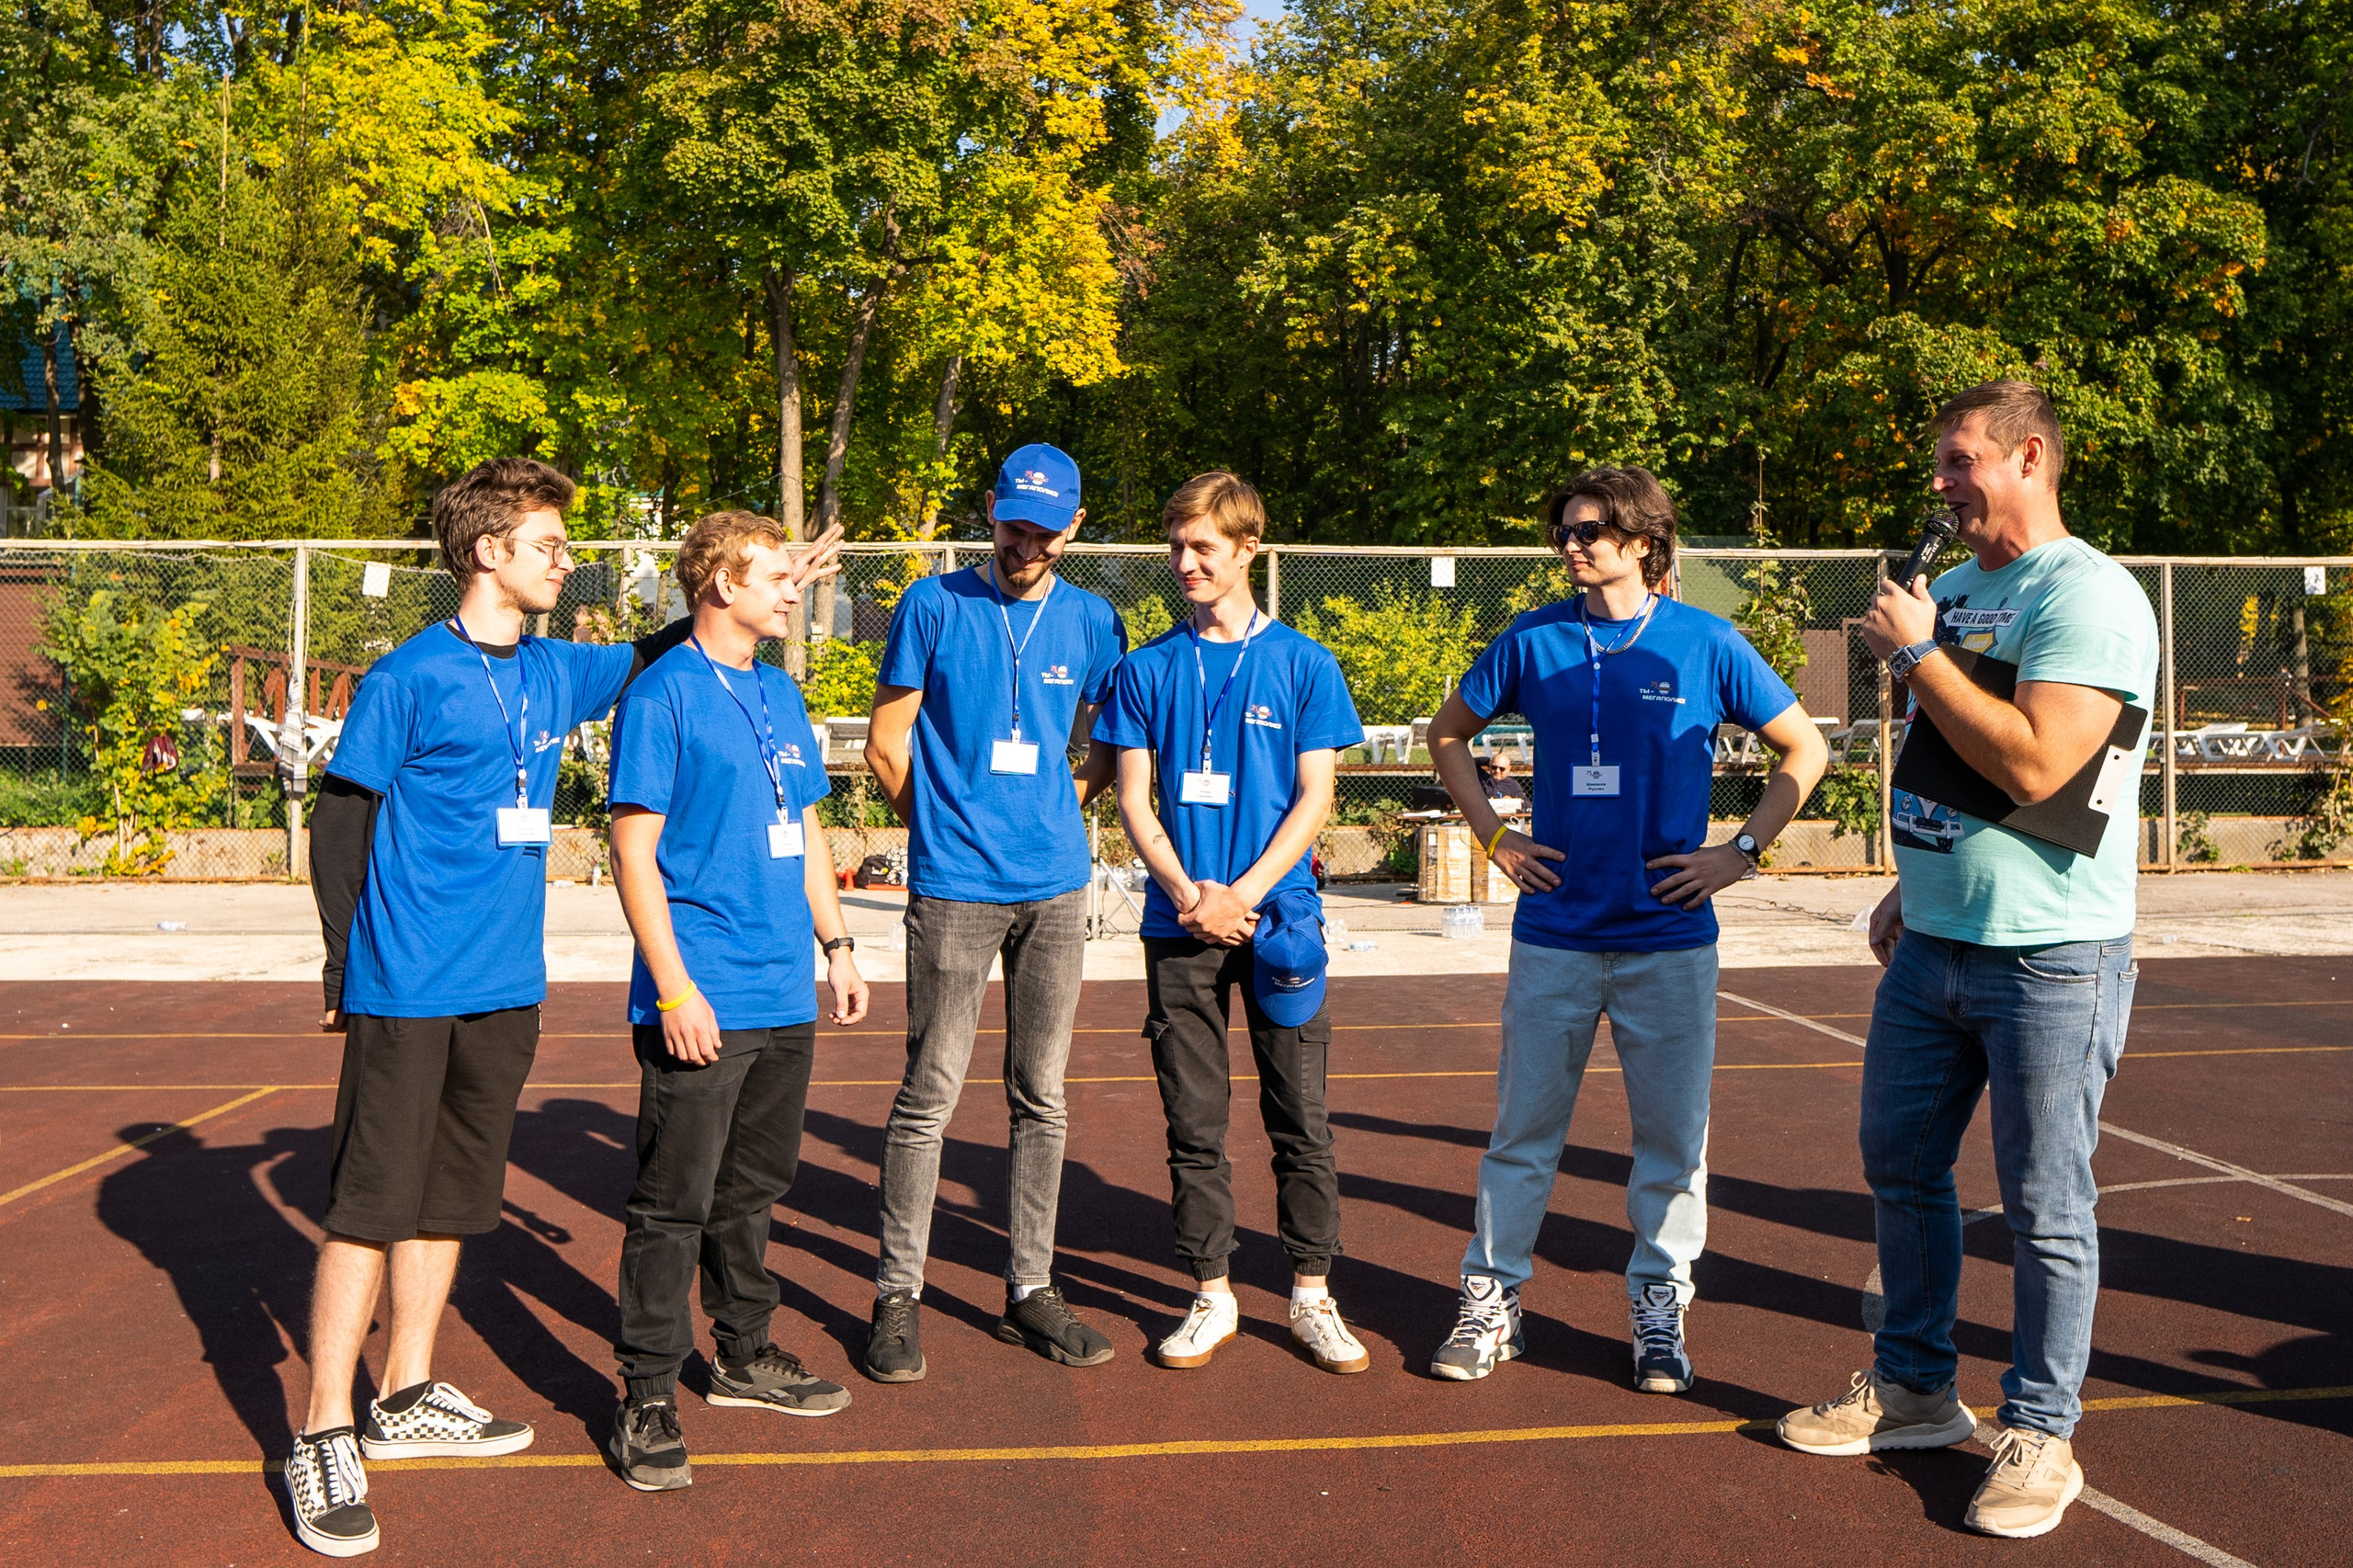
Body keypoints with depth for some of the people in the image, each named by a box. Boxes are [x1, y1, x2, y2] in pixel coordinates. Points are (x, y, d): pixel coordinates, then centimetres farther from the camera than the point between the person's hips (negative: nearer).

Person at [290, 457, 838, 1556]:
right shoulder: (411, 679, -9)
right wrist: (347, 969, -7)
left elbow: (648, 663, 28)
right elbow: (340, 824, -6)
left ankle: (406, 1400, 29)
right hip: (408, 990, -7)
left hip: (505, 989, 7)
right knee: (372, 1206, -2)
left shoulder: (552, 674, 10)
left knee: (453, 1198, 15)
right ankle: (324, 1436, 9)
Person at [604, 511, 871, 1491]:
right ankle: (648, 1399, 8)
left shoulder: (780, 695, 15)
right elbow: (634, 854, -12)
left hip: (785, 1001, 7)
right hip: (700, 1005, -7)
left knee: (753, 1188, 18)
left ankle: (746, 1357, 31)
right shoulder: (662, 695, -8)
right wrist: (674, 988, -18)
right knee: (674, 1202, -1)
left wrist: (836, 944, 16)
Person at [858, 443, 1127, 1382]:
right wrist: (946, 825, 8)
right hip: (953, 889, -3)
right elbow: (887, 744, 4)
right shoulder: (934, 607, 0)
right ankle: (898, 1295, 11)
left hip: (1056, 887, 3)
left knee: (1042, 1095, 9)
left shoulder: (1093, 623, 8)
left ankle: (1030, 1291, 20)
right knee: (928, 1095, -2)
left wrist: (1063, 804, 8)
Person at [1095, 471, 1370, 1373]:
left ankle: (1311, 1292, 16)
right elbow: (1134, 799, 5)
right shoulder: (1148, 669, 7)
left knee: (1301, 1120, 3)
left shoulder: (1303, 665, 2)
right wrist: (1188, 894, -10)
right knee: (1194, 1122, 6)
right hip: (1179, 924, 1)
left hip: (1278, 919, -1)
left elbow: (1313, 800, -1)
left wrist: (1240, 895, -11)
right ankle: (1212, 1296, 18)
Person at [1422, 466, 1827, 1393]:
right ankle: (1491, 1301, 19)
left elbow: (1804, 750, 7)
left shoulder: (1707, 645, -3)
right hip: (1554, 931, 1)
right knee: (1522, 1130, 7)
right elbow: (1448, 733, 16)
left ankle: (1658, 1307, 22)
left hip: (1670, 937, -1)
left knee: (1672, 1137, 7)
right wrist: (1493, 837, 8)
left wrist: (1741, 850, -1)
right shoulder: (1534, 642, 2)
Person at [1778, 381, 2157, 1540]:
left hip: (2050, 959, -8)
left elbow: (2033, 765, -26)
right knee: (1899, 1165, 15)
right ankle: (1913, 1390, 31)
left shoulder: (2088, 596, -14)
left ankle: (2039, 1434, 17)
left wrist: (1915, 654, -17)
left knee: (2044, 1206, 2)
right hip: (1932, 945, 8)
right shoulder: (1953, 589, 13)